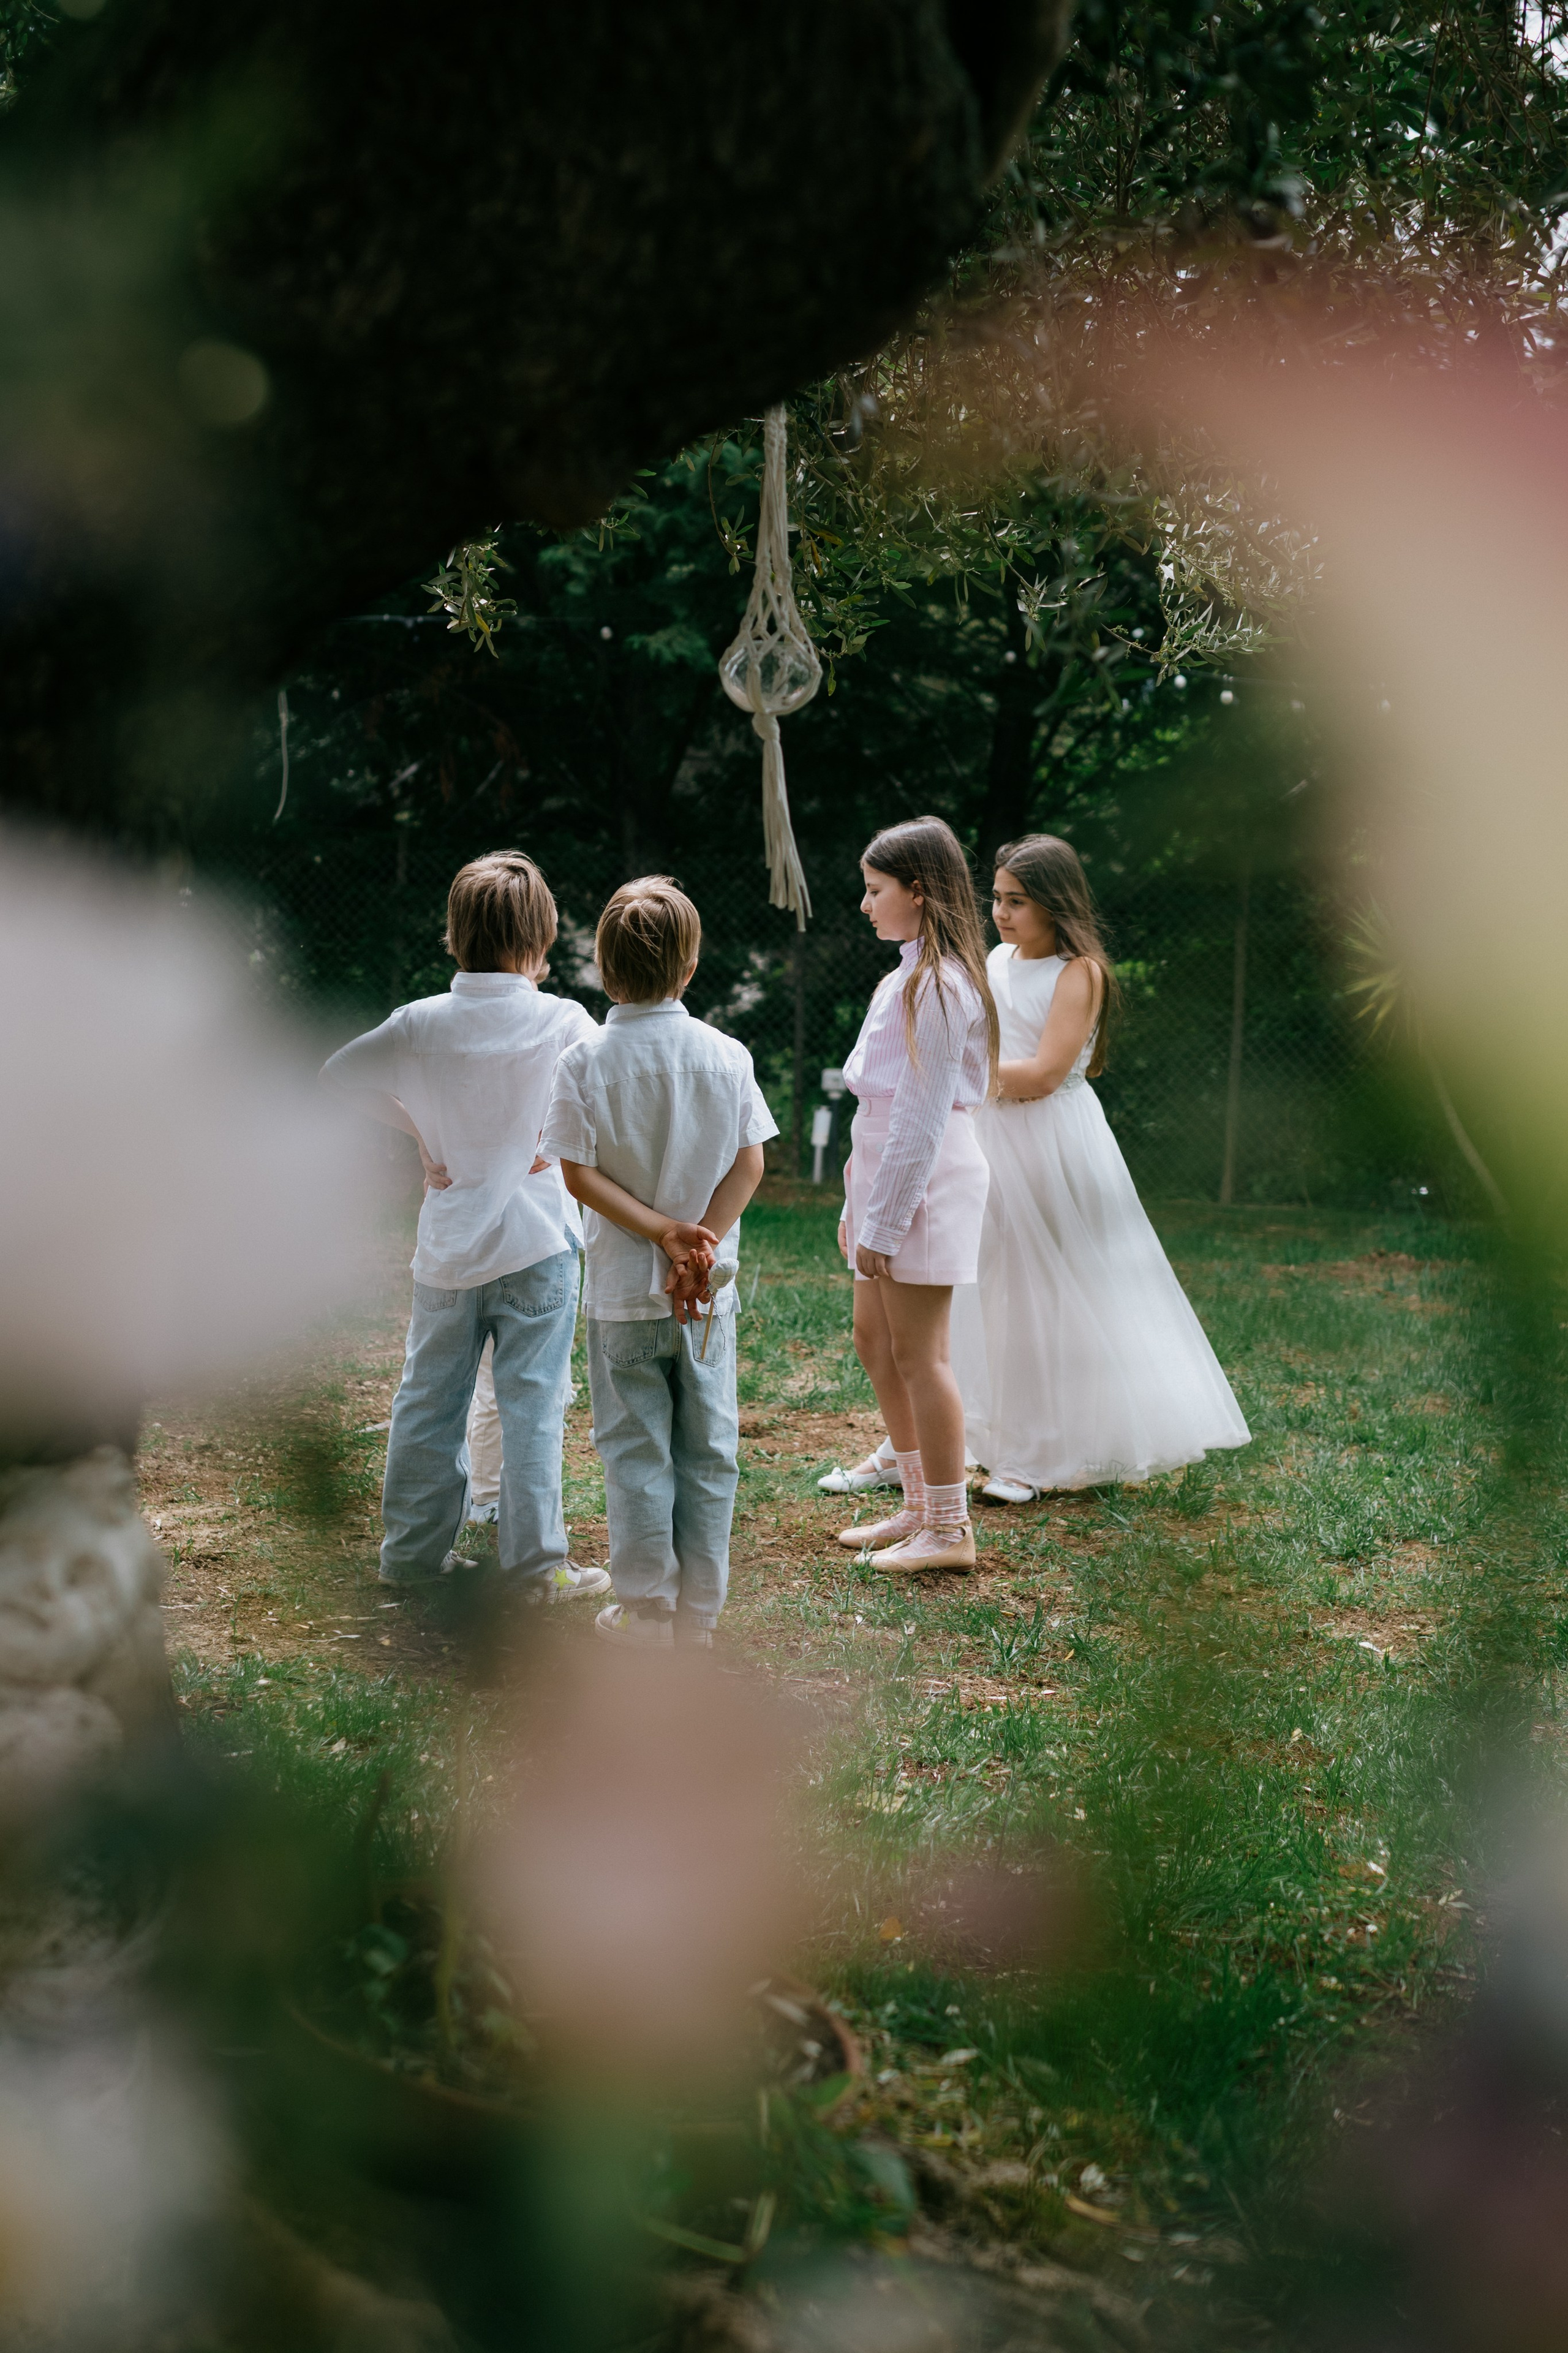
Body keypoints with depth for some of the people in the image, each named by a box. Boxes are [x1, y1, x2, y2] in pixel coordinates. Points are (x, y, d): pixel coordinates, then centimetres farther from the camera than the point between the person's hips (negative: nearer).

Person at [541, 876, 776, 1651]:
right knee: (707, 1447, 10)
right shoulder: (727, 1057, -3)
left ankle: (646, 1609, 11)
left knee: (635, 1448, 7)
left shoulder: (585, 1062, -8)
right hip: (711, 1292, 1)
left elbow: (580, 1174, -11)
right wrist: (697, 1240, -9)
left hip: (622, 1290, -1)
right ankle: (699, 1610, 15)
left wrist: (662, 1231, -11)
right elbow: (749, 1166, -5)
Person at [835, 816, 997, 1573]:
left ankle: (948, 1529, 6)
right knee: (875, 1342, 15)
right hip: (886, 1181, 10)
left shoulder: (937, 985, -17)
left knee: (918, 1356, -3)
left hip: (922, 1185, -10)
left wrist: (882, 1224, -18)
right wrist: (860, 1209, 17)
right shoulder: (908, 979, 14)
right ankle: (919, 1506, 26)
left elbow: (921, 1117, -20)